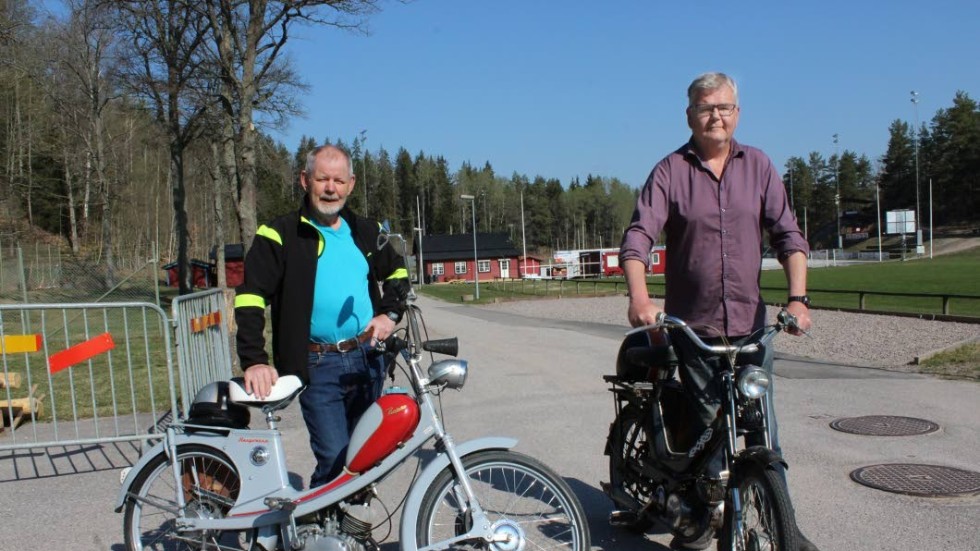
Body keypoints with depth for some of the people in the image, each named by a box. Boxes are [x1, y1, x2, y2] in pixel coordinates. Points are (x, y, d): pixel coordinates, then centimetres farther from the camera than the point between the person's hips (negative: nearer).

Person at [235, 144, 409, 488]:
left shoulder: (365, 232, 9)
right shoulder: (282, 235, -5)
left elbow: (397, 271, 24)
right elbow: (250, 297, -10)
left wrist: (390, 313, 6)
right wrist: (254, 360, -20)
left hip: (368, 358, 5)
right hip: (317, 366, -5)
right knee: (334, 458, -10)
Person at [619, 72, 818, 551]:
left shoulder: (758, 166, 6)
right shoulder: (670, 171, -2)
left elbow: (788, 234, 2)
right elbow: (638, 237, -12)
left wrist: (797, 297, -13)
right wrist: (639, 297, -29)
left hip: (750, 322, 2)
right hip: (691, 326, -2)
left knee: (763, 429, 5)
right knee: (702, 429, 6)